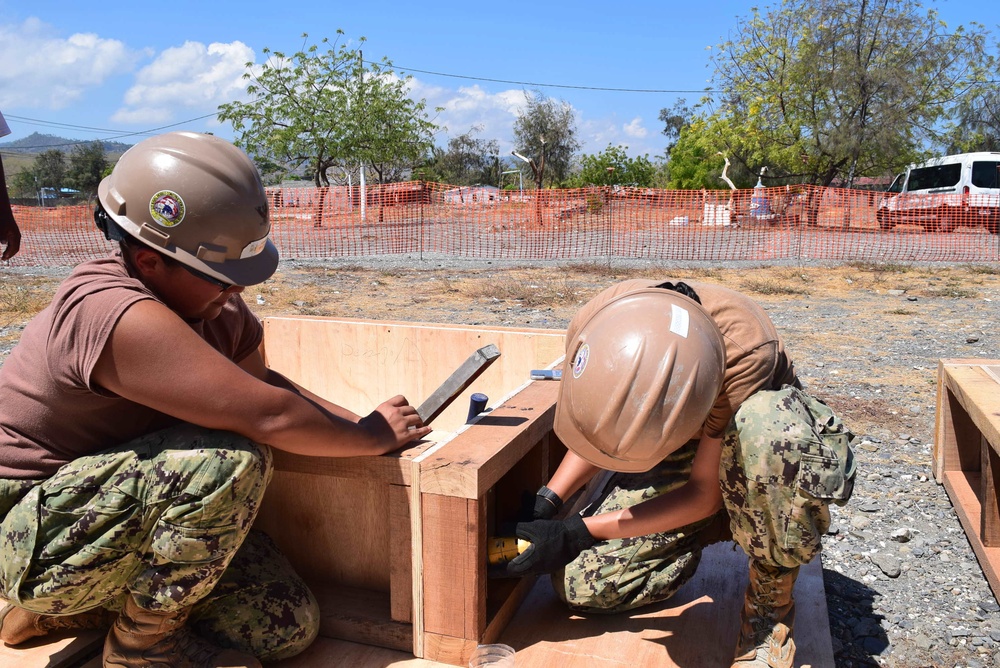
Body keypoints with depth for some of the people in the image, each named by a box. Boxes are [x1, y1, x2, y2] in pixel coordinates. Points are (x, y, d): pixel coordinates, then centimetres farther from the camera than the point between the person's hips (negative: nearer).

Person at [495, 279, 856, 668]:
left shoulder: (745, 350, -37)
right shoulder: (592, 328, -25)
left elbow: (704, 493, -28)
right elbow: (600, 429, -4)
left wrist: (578, 533, -28)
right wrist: (546, 501, -18)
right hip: (675, 458, 4)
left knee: (764, 426, -42)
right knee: (579, 584, -11)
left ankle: (771, 600, -14)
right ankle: (721, 526, 12)